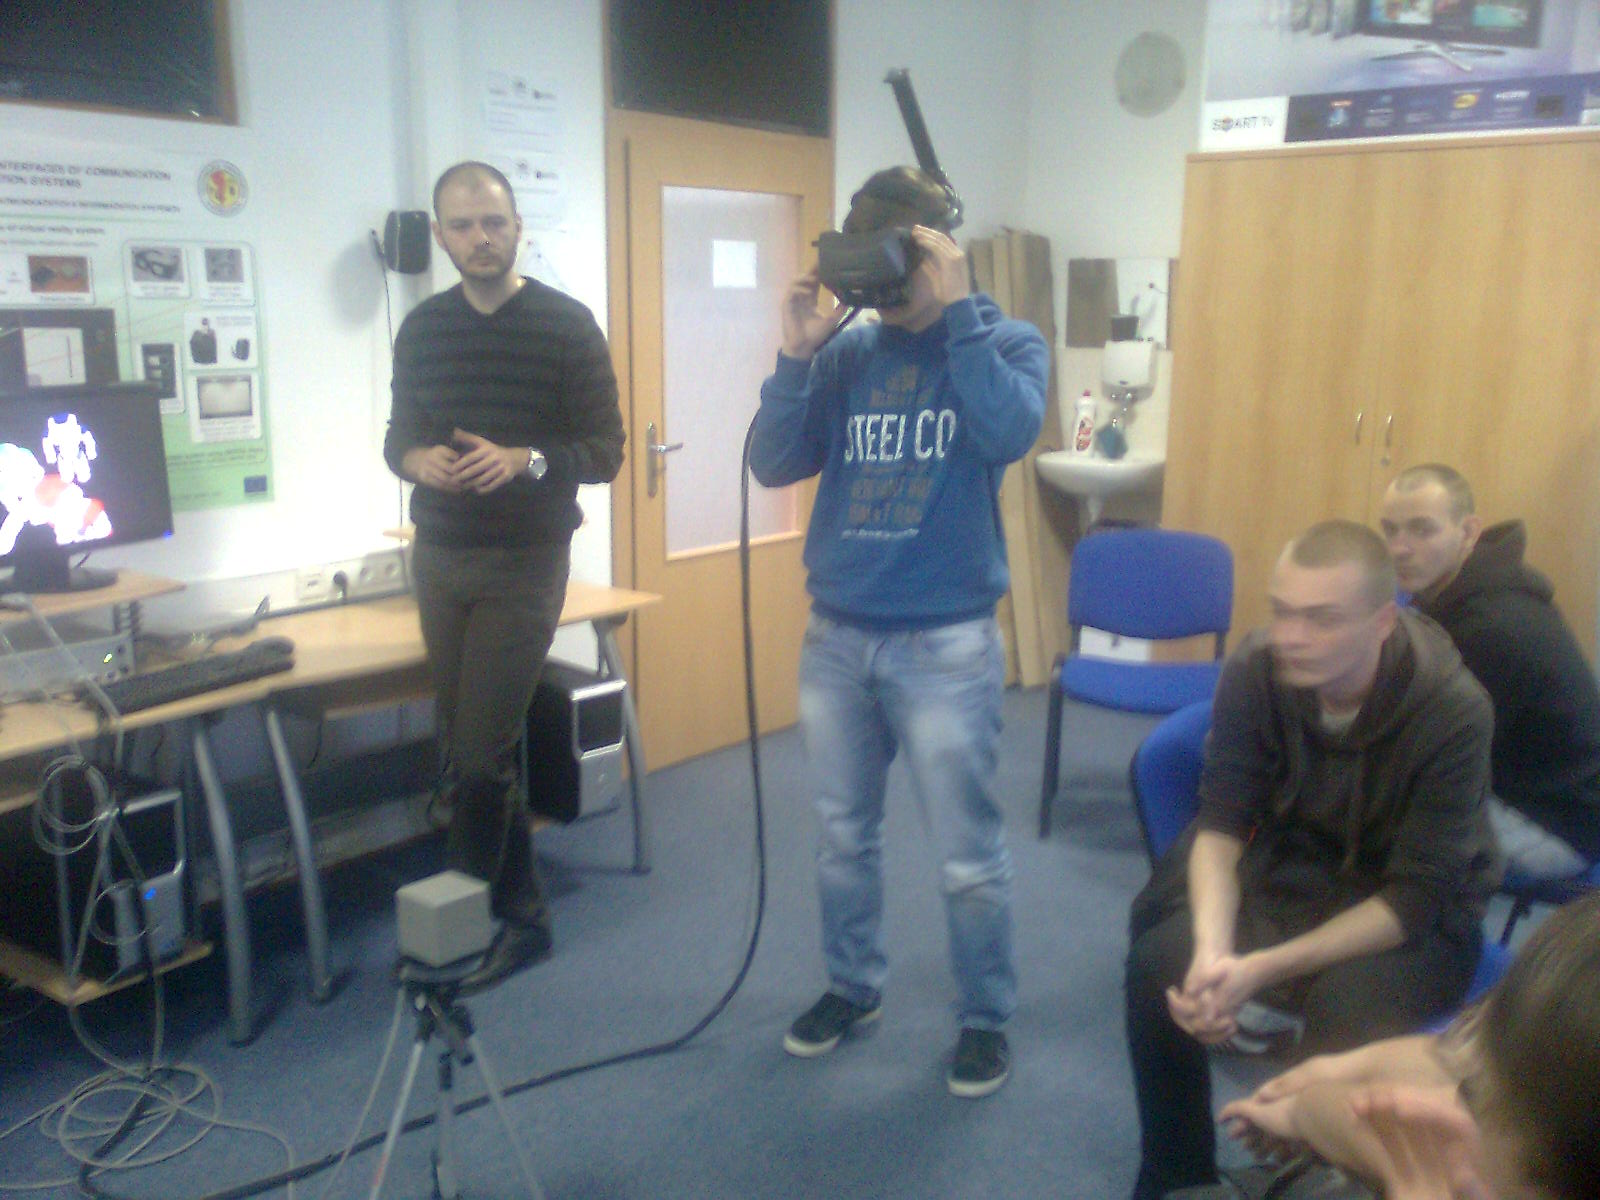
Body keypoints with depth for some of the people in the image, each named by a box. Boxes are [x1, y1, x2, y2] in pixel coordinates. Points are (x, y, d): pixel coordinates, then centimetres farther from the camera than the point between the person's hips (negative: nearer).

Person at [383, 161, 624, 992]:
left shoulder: (566, 325, -6)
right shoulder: (422, 328, 8)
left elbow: (605, 450, -8)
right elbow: (398, 434, 14)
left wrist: (522, 461, -24)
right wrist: (416, 460, -9)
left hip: (523, 560, -5)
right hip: (438, 556, 5)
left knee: (479, 756, -6)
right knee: (467, 749, 9)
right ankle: (520, 914, 23)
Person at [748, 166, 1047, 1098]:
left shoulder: (1007, 341, -2)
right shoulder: (847, 352, 5)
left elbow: (1007, 436, -23)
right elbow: (775, 465, -1)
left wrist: (958, 311, -20)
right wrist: (797, 355, -12)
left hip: (946, 644, -4)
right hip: (836, 637, 4)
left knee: (969, 855, 5)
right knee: (844, 835, 17)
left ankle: (986, 1017, 25)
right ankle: (854, 986, 37)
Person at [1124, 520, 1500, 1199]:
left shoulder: (1453, 712, -28)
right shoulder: (1255, 669, -20)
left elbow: (1413, 899, -25)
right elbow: (1221, 823, -12)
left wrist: (1260, 971, -34)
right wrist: (1211, 951, -30)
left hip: (1421, 919, -3)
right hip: (1293, 870, 3)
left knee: (1344, 1009, -33)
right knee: (1160, 964, -21)